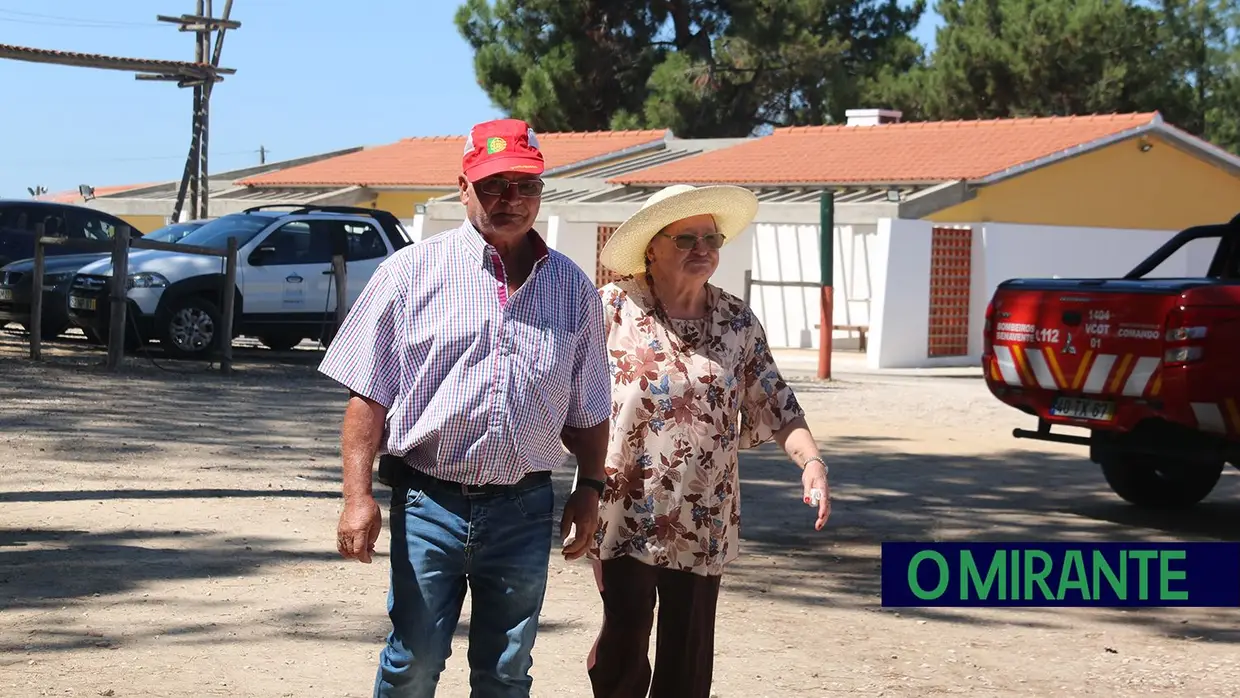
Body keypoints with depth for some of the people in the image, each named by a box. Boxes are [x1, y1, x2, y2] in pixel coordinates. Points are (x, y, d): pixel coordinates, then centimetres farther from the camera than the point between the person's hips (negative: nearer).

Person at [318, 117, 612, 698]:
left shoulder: (573, 289, 8)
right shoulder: (410, 273, -1)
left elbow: (587, 410, 17)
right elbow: (368, 395, -3)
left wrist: (589, 489, 9)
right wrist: (358, 496, -9)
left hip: (525, 510, 3)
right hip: (429, 502, -2)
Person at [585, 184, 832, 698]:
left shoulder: (738, 322, 5)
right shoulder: (613, 308, -4)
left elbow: (776, 405, 5)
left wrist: (811, 461, -12)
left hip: (704, 523, 3)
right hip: (626, 515, -3)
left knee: (689, 656, 7)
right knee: (625, 641, -2)